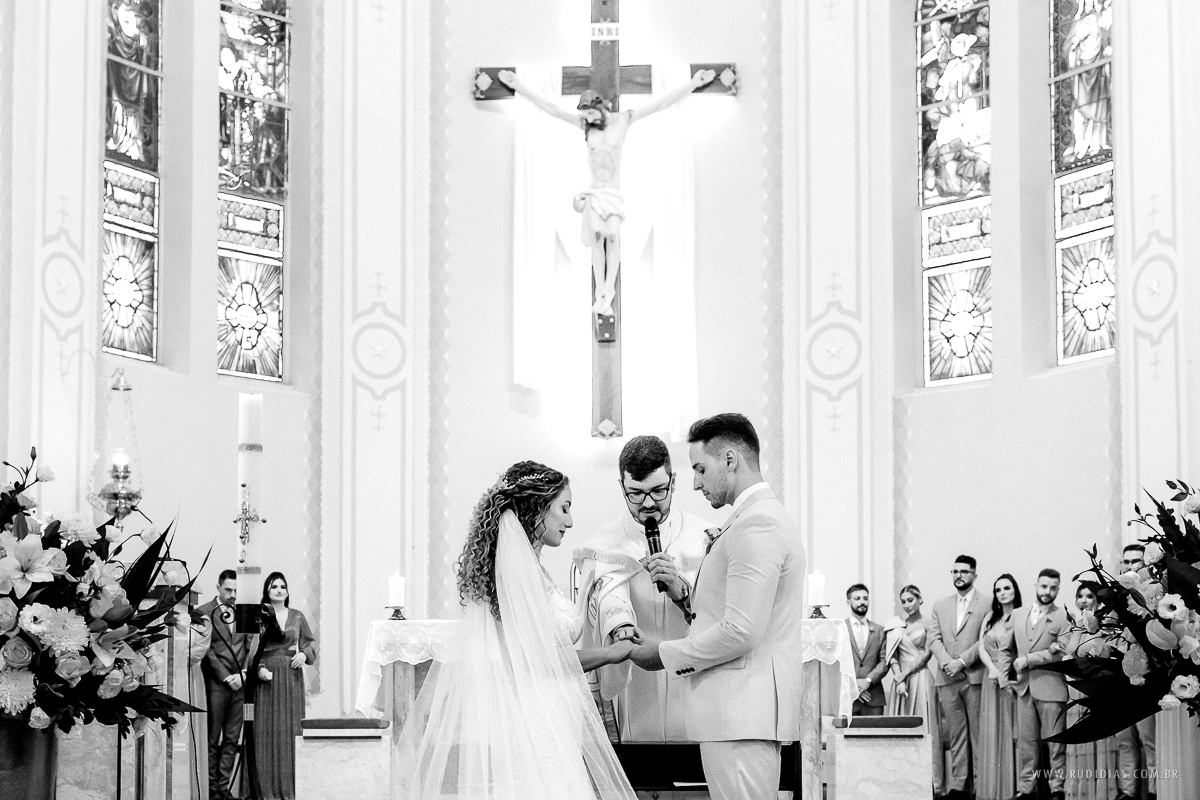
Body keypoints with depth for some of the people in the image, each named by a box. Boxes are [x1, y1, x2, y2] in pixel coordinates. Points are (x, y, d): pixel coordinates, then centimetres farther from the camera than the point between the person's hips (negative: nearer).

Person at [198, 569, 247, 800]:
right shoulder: (204, 612, -1)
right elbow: (207, 651, -6)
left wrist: (242, 674, -2)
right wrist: (226, 677, -10)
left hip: (239, 684, 5)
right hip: (215, 684, -5)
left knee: (232, 739, 5)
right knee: (212, 739, -1)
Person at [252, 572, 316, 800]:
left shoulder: (297, 617, 10)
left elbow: (311, 642, 15)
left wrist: (304, 653, -6)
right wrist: (259, 668, -13)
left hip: (291, 677, 2)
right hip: (267, 678, -2)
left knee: (291, 729, 0)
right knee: (267, 730, -3)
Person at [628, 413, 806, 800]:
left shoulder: (756, 525, -15)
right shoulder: (762, 517, 19)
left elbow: (741, 632, -20)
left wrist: (665, 654, -10)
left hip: (742, 713, -10)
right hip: (739, 711, 10)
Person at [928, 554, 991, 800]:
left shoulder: (986, 605, 2)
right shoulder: (940, 606, 17)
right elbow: (934, 638, 8)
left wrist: (961, 662, -13)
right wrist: (946, 662, -9)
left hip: (975, 676, -4)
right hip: (947, 678, 4)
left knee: (979, 732, -4)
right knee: (956, 733, 5)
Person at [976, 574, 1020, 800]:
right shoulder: (990, 619, 13)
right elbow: (981, 648, 6)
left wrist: (1009, 674, -16)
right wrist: (993, 670, -11)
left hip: (1014, 679, -4)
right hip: (991, 679, 4)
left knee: (1011, 733, -4)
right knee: (991, 734, 2)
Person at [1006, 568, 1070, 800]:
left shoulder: (1064, 618, -3)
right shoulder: (1017, 615, 13)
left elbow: (1062, 653, -13)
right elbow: (1010, 648, 21)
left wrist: (1028, 659, -13)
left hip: (1051, 687, -5)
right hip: (1024, 687, 5)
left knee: (1055, 743, -1)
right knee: (1026, 742, 6)